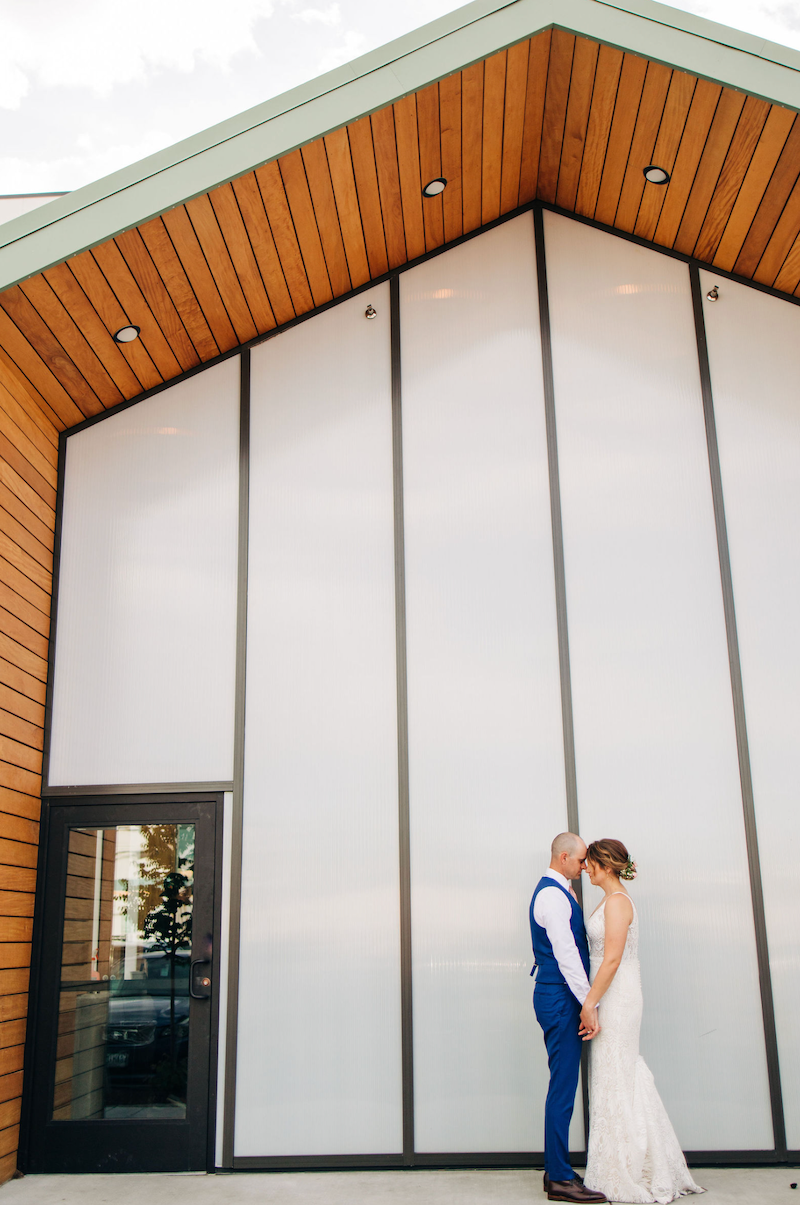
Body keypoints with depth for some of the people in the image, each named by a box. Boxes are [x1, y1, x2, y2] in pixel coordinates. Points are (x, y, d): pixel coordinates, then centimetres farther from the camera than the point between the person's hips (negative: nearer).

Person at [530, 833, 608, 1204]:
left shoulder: (557, 892, 17)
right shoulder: (553, 895, -15)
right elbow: (566, 954, -20)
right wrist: (589, 1004, -19)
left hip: (561, 999, 10)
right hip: (560, 998, -10)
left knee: (563, 1086, 13)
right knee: (563, 1087, -6)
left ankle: (556, 1170, 19)